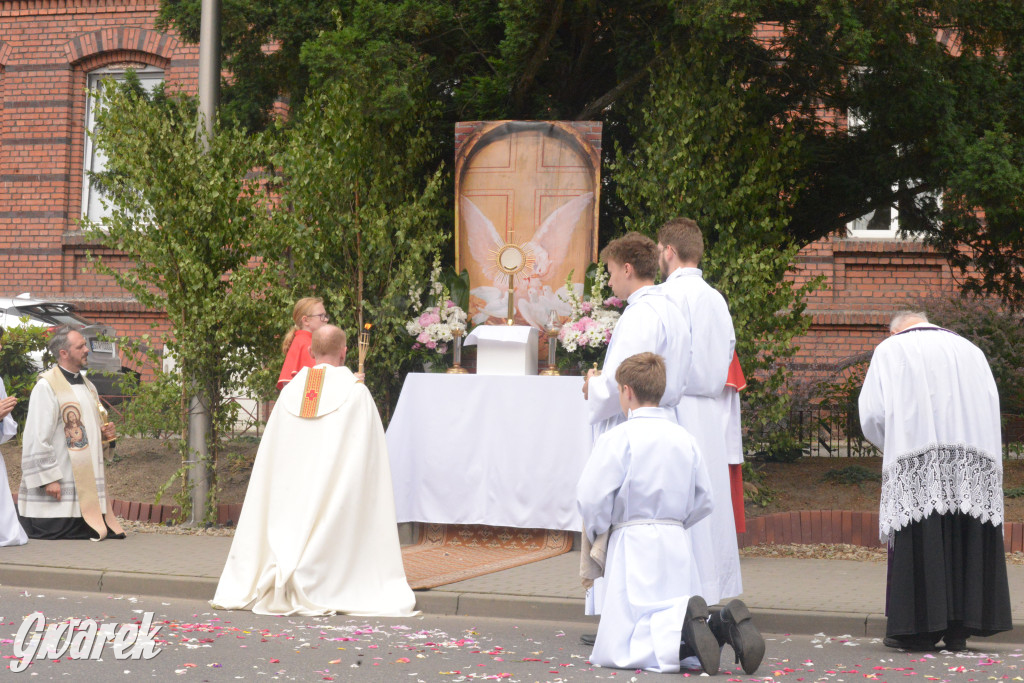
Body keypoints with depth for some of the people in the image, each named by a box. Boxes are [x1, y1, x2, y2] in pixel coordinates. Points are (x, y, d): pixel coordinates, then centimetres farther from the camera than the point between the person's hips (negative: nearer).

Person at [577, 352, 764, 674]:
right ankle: (723, 625, -17)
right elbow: (704, 502, 15)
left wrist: (597, 533, 7)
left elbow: (592, 498, -12)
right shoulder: (684, 438, 10)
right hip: (678, 542, 6)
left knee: (614, 651, -5)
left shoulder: (618, 438, -8)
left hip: (632, 545, -6)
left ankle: (685, 627, -31)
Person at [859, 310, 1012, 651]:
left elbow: (872, 413, 1)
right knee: (968, 542, 4)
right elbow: (991, 407, 15)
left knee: (920, 546, -3)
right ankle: (958, 629, 3)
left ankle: (920, 628, -5)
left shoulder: (891, 350, 10)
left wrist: (895, 448, 17)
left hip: (917, 462, -3)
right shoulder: (971, 351, 21)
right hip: (975, 466, 3)